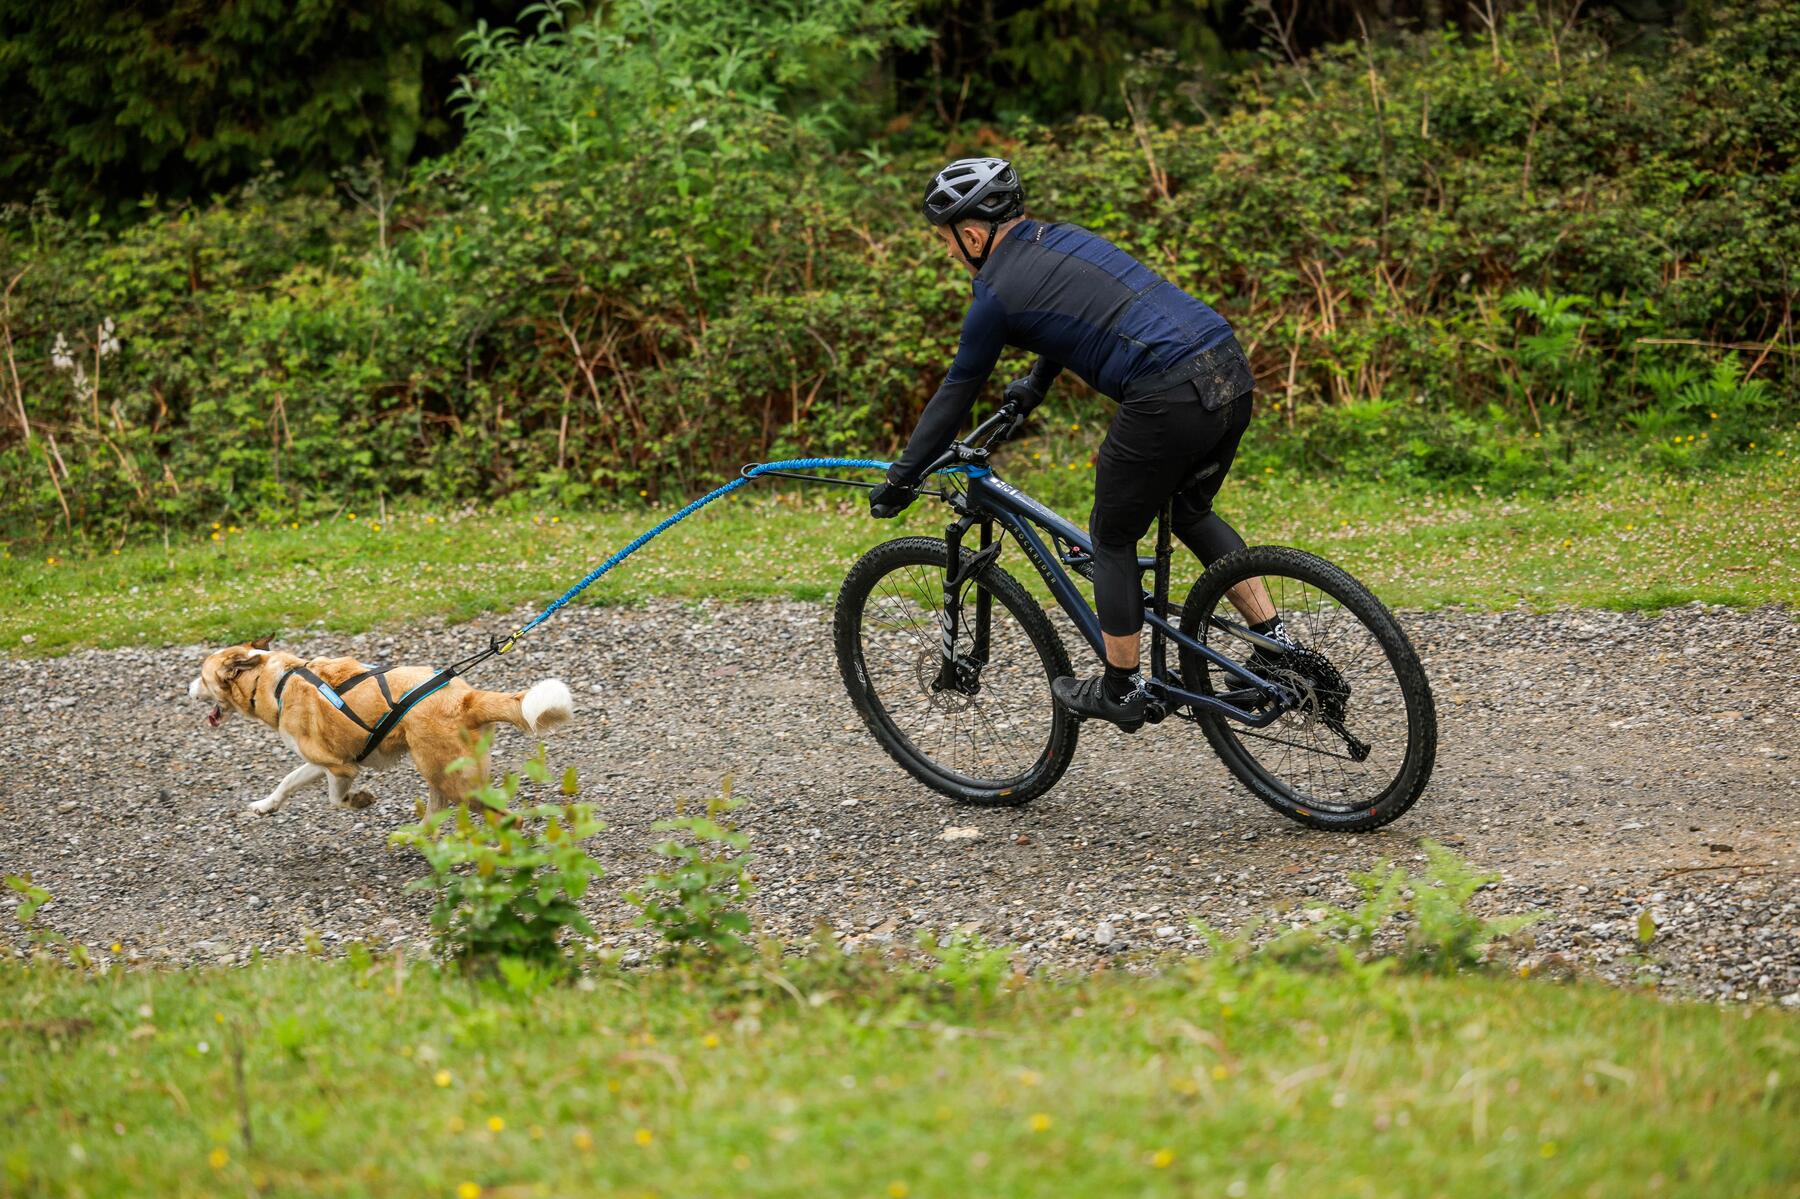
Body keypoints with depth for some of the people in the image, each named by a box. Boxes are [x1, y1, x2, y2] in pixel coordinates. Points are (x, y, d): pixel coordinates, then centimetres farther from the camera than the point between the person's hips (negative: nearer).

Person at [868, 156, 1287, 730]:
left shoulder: (997, 294, 1)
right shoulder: (1065, 237, 22)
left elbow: (957, 393, 9)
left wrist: (901, 479, 20)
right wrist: (1033, 386, 55)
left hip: (1167, 400, -8)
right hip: (1232, 368, 8)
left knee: (1112, 538, 11)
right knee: (1190, 511, 29)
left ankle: (1119, 691, 19)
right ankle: (1276, 641, 23)